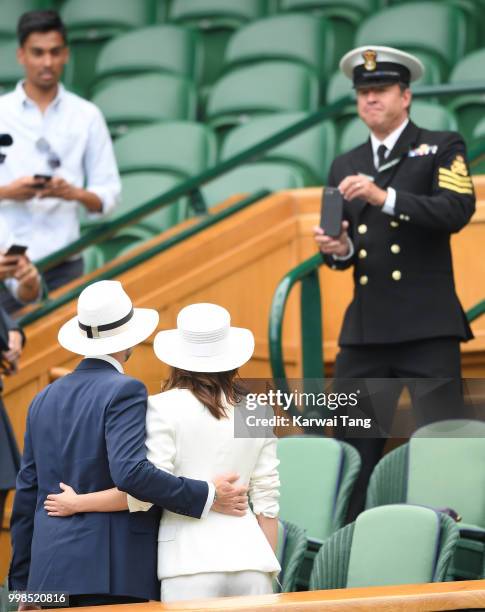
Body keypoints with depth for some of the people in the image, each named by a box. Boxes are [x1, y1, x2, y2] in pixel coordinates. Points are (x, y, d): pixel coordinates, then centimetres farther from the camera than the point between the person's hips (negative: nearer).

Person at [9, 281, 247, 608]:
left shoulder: (44, 399, 15)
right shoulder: (123, 391, -7)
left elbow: (26, 496, 17)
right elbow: (131, 472, -21)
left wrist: (22, 583, 21)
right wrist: (207, 496, -13)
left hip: (50, 575, 7)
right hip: (110, 574, -7)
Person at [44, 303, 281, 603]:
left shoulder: (165, 408, -2)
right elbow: (266, 499, 11)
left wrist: (77, 503, 5)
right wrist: (267, 571, 18)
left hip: (192, 559, -3)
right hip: (249, 556, 3)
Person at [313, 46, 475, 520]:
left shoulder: (441, 148, 3)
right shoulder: (345, 166, 17)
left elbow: (458, 210, -15)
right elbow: (345, 252, 18)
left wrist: (385, 197, -24)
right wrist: (338, 248, -6)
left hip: (427, 325, -4)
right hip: (366, 329, 5)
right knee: (351, 449, 3)